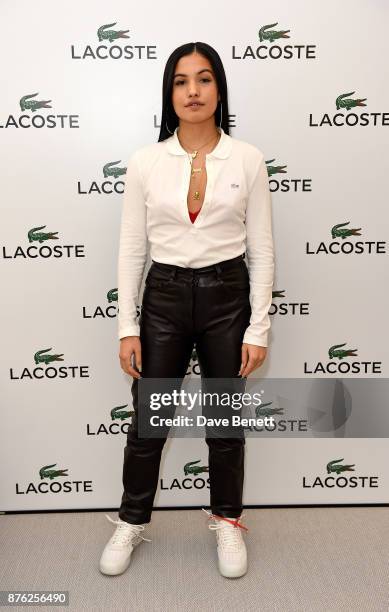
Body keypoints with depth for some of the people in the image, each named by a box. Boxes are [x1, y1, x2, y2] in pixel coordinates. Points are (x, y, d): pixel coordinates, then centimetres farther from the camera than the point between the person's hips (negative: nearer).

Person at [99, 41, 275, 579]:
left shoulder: (248, 160, -3)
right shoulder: (145, 162, -1)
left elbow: (261, 250, -2)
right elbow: (131, 250, 0)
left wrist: (258, 328, -6)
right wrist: (127, 327, -4)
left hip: (227, 297, 0)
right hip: (165, 298, 1)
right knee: (147, 422, 10)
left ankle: (227, 522, 37)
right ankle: (131, 523, 35)